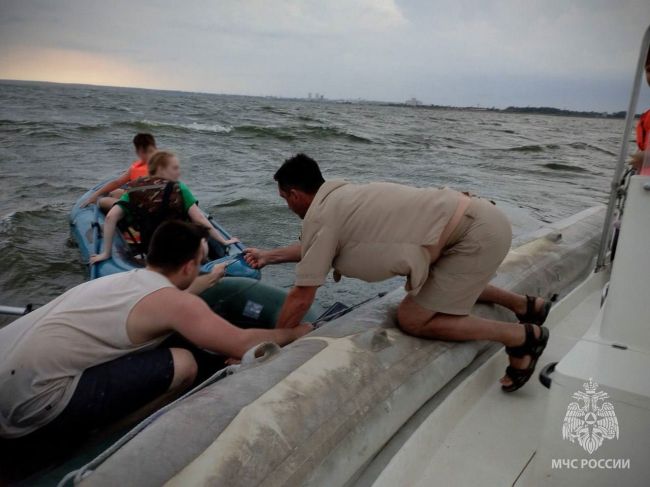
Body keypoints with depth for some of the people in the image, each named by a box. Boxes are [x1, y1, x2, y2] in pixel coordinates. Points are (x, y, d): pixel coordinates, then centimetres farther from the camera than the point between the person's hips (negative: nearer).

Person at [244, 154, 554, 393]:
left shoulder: (319, 216, -12)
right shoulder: (339, 197, 13)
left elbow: (301, 298, -7)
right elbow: (317, 245, 31)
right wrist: (270, 256, 34)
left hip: (477, 236, -9)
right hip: (478, 218, 9)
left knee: (413, 320, -3)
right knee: (427, 289, 29)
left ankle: (523, 336, 6)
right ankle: (525, 305, 31)